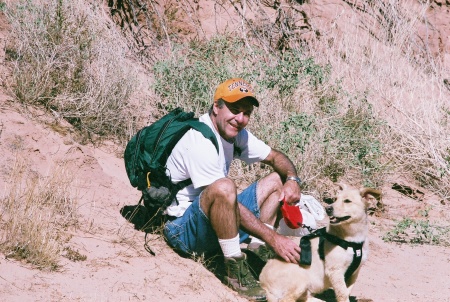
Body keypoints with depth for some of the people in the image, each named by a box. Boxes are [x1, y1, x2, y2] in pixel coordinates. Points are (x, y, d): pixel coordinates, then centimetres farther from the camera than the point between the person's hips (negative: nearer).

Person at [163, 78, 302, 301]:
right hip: (183, 229, -9)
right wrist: (273, 238, -29)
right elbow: (224, 196, -28)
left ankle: (256, 252, -4)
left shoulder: (235, 132, 4)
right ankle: (235, 268, -22)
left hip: (217, 223, 9)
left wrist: (292, 179, -11)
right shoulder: (200, 142, -23)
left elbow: (275, 157, 14)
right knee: (224, 187, -37)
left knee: (277, 180, 9)